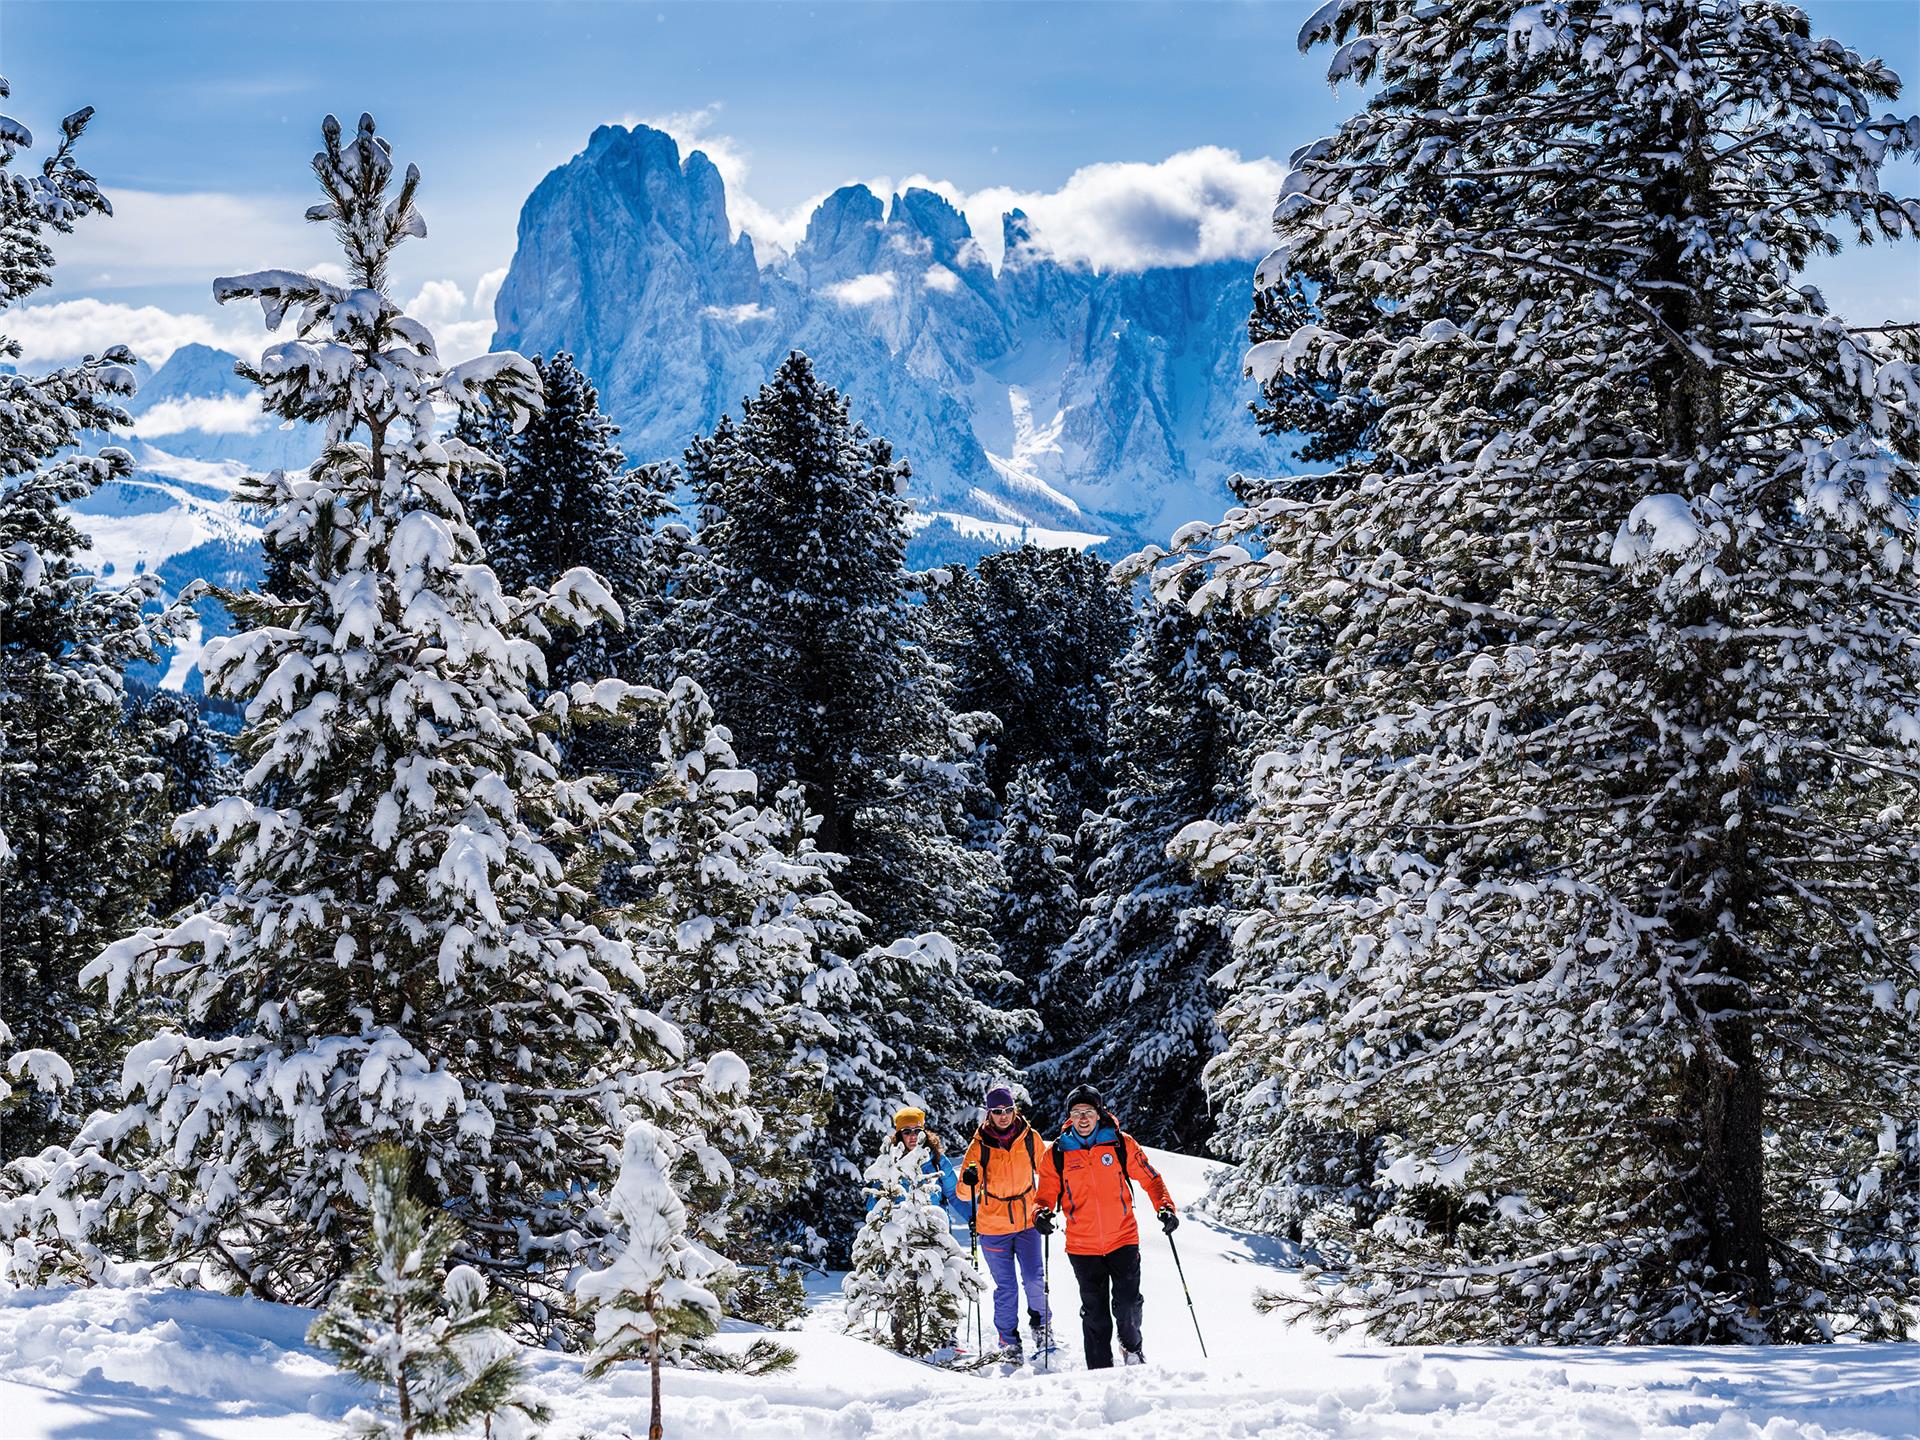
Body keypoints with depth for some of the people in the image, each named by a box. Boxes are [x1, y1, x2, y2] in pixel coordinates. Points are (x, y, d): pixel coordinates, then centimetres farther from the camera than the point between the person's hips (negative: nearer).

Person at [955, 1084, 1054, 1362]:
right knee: (1006, 1287, 1)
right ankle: (1009, 1342, 14)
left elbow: (1045, 1171, 16)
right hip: (993, 1227, -1)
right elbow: (965, 1193, -6)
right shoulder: (979, 1146, -6)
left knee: (1034, 1279, -7)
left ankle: (1041, 1324, 18)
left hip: (1027, 1222, 1)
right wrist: (969, 1182, -27)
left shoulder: (1030, 1138, -2)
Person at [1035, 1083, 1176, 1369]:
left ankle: (1132, 1346, 27)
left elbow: (1149, 1177, 5)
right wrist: (1042, 1213, -14)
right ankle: (1100, 1370, 18)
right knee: (1094, 1313, 5)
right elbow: (1048, 1192, 7)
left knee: (1127, 1304, -3)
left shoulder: (1121, 1144, -3)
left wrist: (1164, 1207, -9)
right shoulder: (1058, 1153, 0)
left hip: (1123, 1240, -1)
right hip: (1082, 1246, 1)